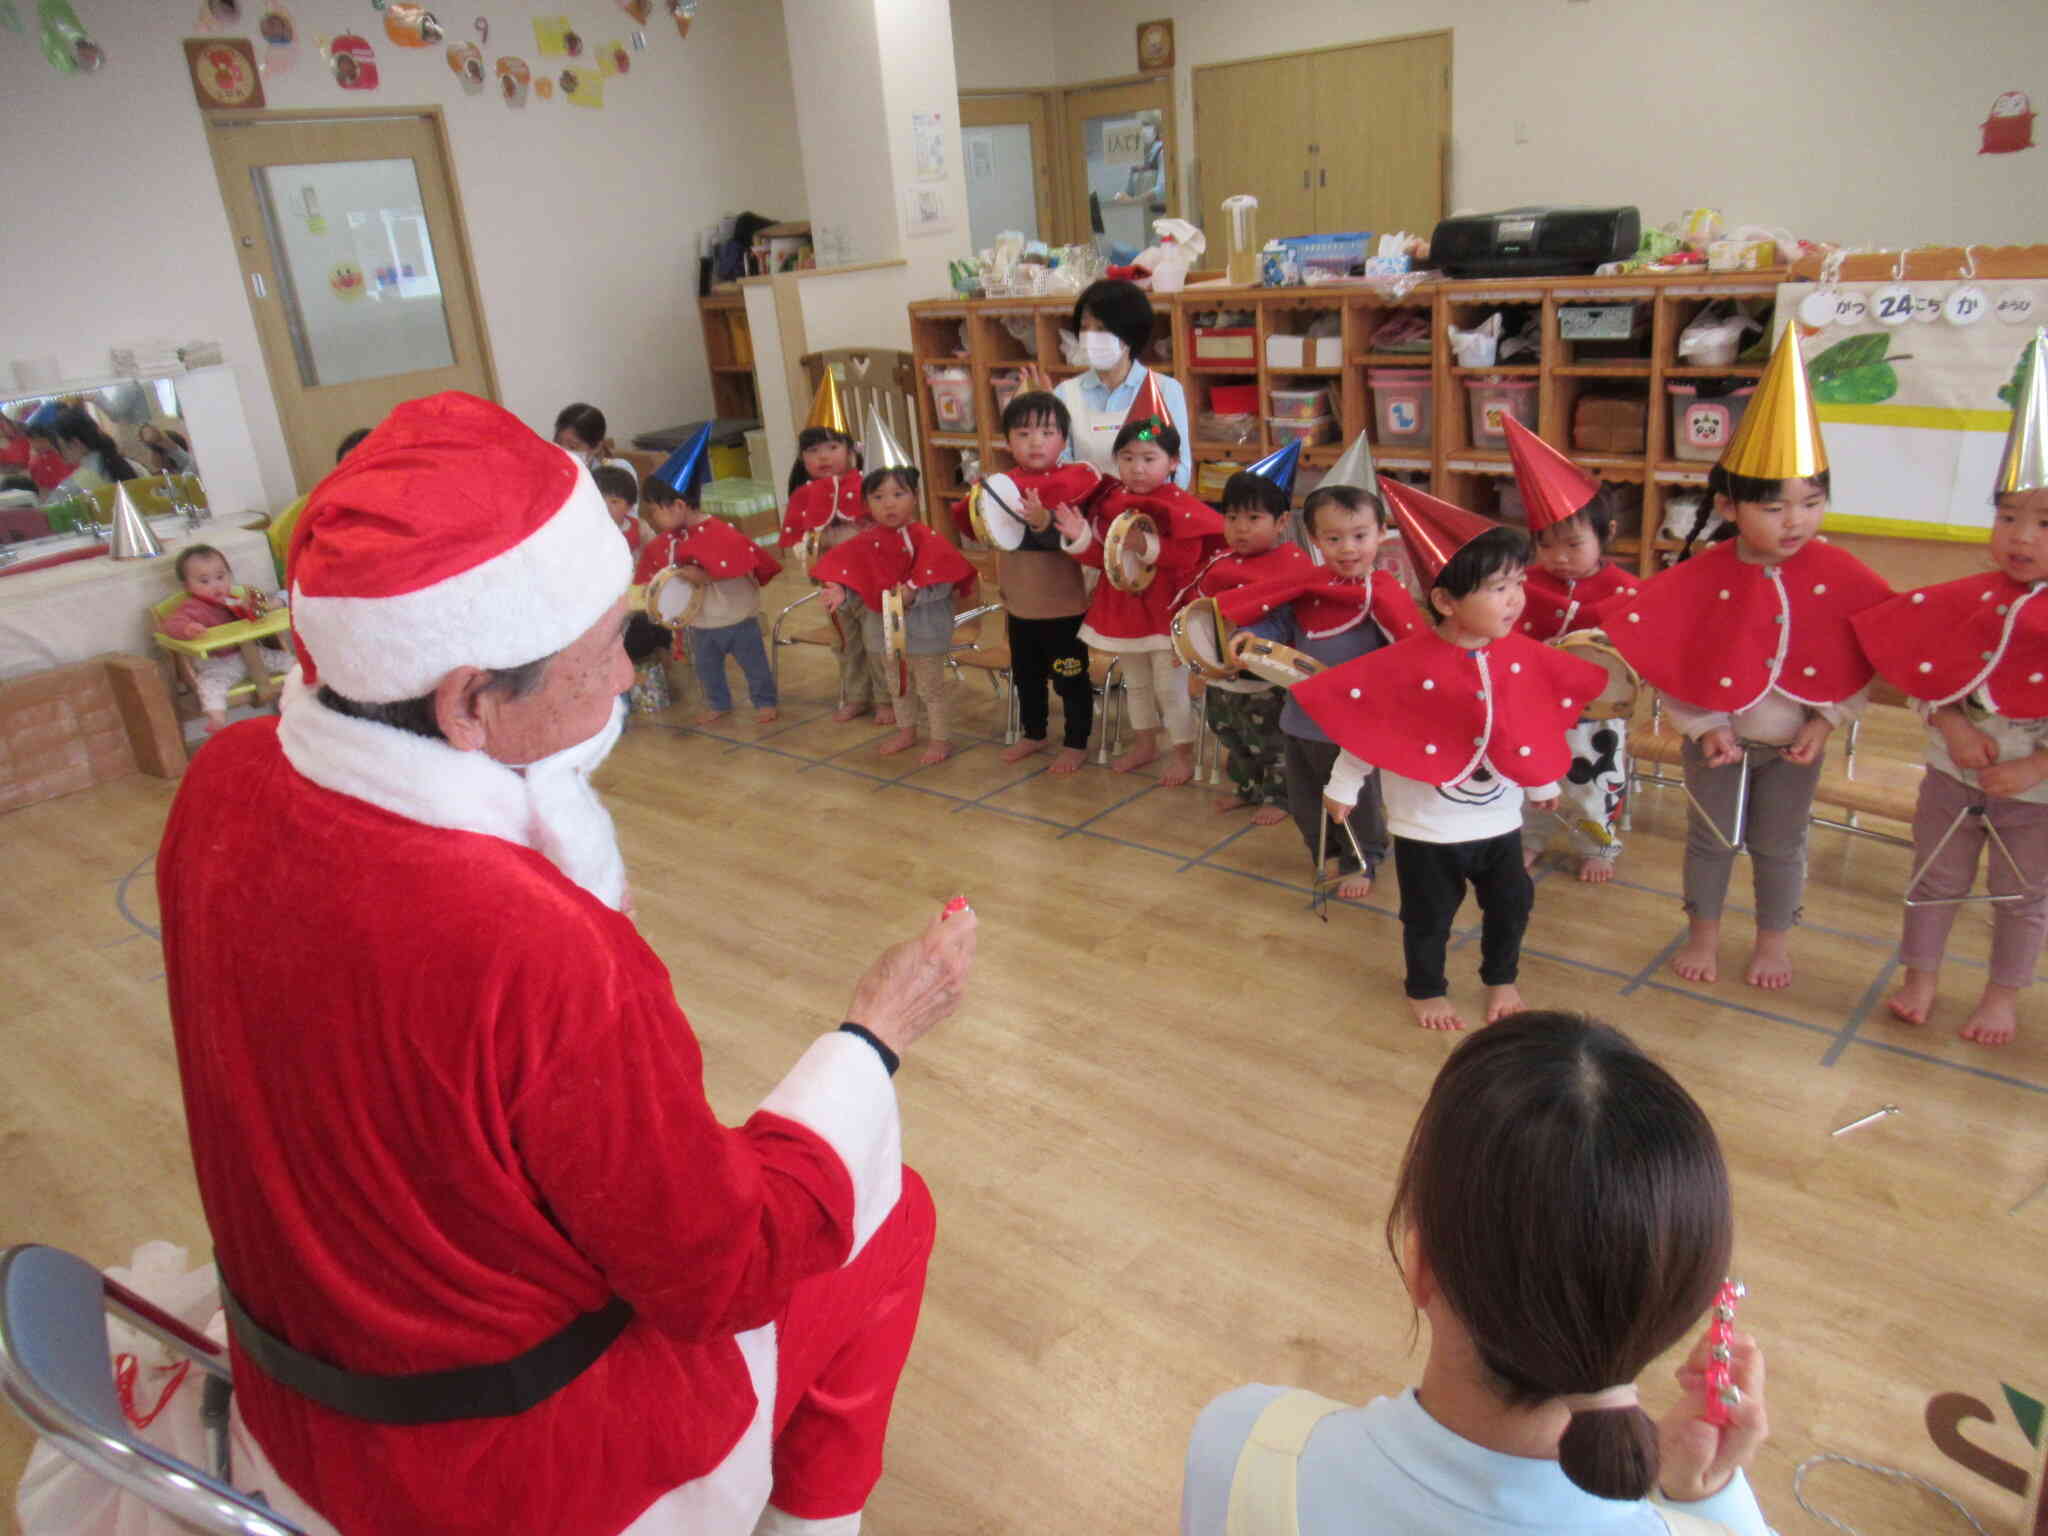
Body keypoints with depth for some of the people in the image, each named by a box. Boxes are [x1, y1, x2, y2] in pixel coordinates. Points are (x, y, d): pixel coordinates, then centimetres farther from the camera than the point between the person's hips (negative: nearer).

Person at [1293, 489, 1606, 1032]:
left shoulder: (1524, 657, -9)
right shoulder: (1407, 662, -23)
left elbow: (1542, 720, 6)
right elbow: (1360, 722, -12)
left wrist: (1543, 784, 18)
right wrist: (1342, 788, -3)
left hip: (1498, 820, 4)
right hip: (1426, 826, -4)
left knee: (1511, 903, 17)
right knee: (1429, 915, 13)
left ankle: (1501, 980, 43)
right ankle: (1426, 990, 37)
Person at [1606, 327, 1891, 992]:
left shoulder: (1839, 575, -15)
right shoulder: (1704, 575, -19)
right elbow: (1657, 648, -15)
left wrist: (1827, 720, -11)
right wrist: (1702, 727, -16)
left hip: (1796, 740, 1)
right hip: (1718, 735, -1)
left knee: (1779, 844, 16)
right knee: (1710, 838, 15)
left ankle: (1774, 940, 38)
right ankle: (1703, 935, 36)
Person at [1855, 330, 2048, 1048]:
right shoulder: (1970, 600, -8)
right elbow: (1923, 672, -5)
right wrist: (1951, 725, -19)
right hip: (1953, 773, 2)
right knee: (1935, 880, 16)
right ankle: (1920, 975, 34)